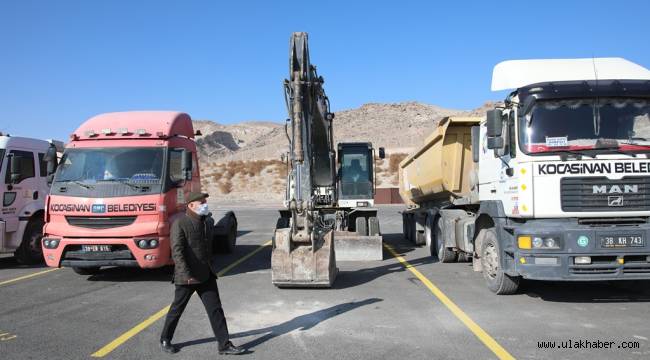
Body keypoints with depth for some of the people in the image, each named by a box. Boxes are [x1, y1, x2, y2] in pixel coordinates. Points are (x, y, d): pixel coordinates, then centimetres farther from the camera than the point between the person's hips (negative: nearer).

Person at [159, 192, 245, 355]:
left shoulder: (208, 221, 9)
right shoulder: (180, 223, -14)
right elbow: (177, 251, -21)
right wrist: (186, 274, -26)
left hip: (206, 275, 6)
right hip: (187, 277, -6)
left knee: (215, 309, 3)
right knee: (177, 309, 10)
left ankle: (224, 345, 7)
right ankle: (165, 340, 30)